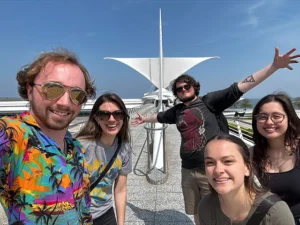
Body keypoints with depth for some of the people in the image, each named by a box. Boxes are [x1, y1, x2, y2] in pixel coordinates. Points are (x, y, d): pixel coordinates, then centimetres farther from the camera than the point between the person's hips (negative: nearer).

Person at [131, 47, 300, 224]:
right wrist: (144, 119, 41)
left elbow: (239, 87, -14)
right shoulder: (177, 111, 8)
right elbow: (159, 116, 26)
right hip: (188, 171, 5)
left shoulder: (209, 101, -6)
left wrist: (274, 66, -20)